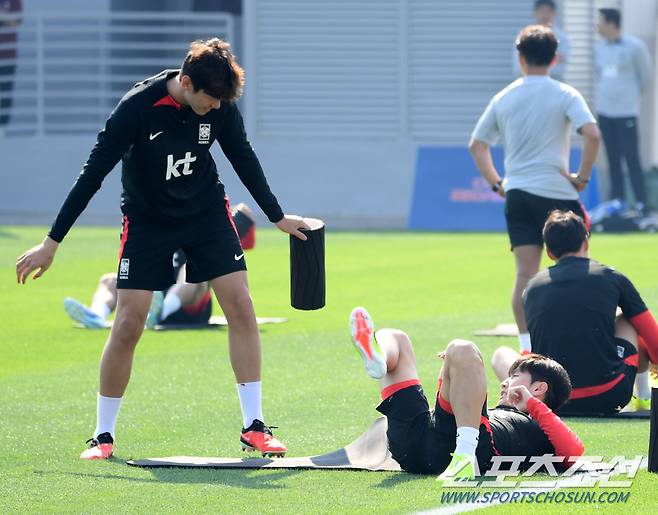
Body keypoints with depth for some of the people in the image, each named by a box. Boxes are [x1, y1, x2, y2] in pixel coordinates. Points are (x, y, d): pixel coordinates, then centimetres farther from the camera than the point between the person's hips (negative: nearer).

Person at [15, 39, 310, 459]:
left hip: (207, 211, 3)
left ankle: (254, 426, -2)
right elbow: (94, 172, -22)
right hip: (147, 219, -3)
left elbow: (244, 159, 5)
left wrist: (278, 217, 14)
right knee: (128, 324, -10)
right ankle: (103, 436, 4)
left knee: (240, 306, -9)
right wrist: (52, 243, -20)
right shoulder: (138, 107, -26)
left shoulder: (222, 107, -15)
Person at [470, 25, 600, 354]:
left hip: (517, 194, 3)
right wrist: (582, 176, -6)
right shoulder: (564, 95, -3)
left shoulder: (503, 98, 9)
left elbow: (476, 145, 15)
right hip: (557, 192, -3)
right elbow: (592, 134, -16)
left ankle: (526, 348, -7)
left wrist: (496, 183, 16)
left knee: (526, 273, -1)